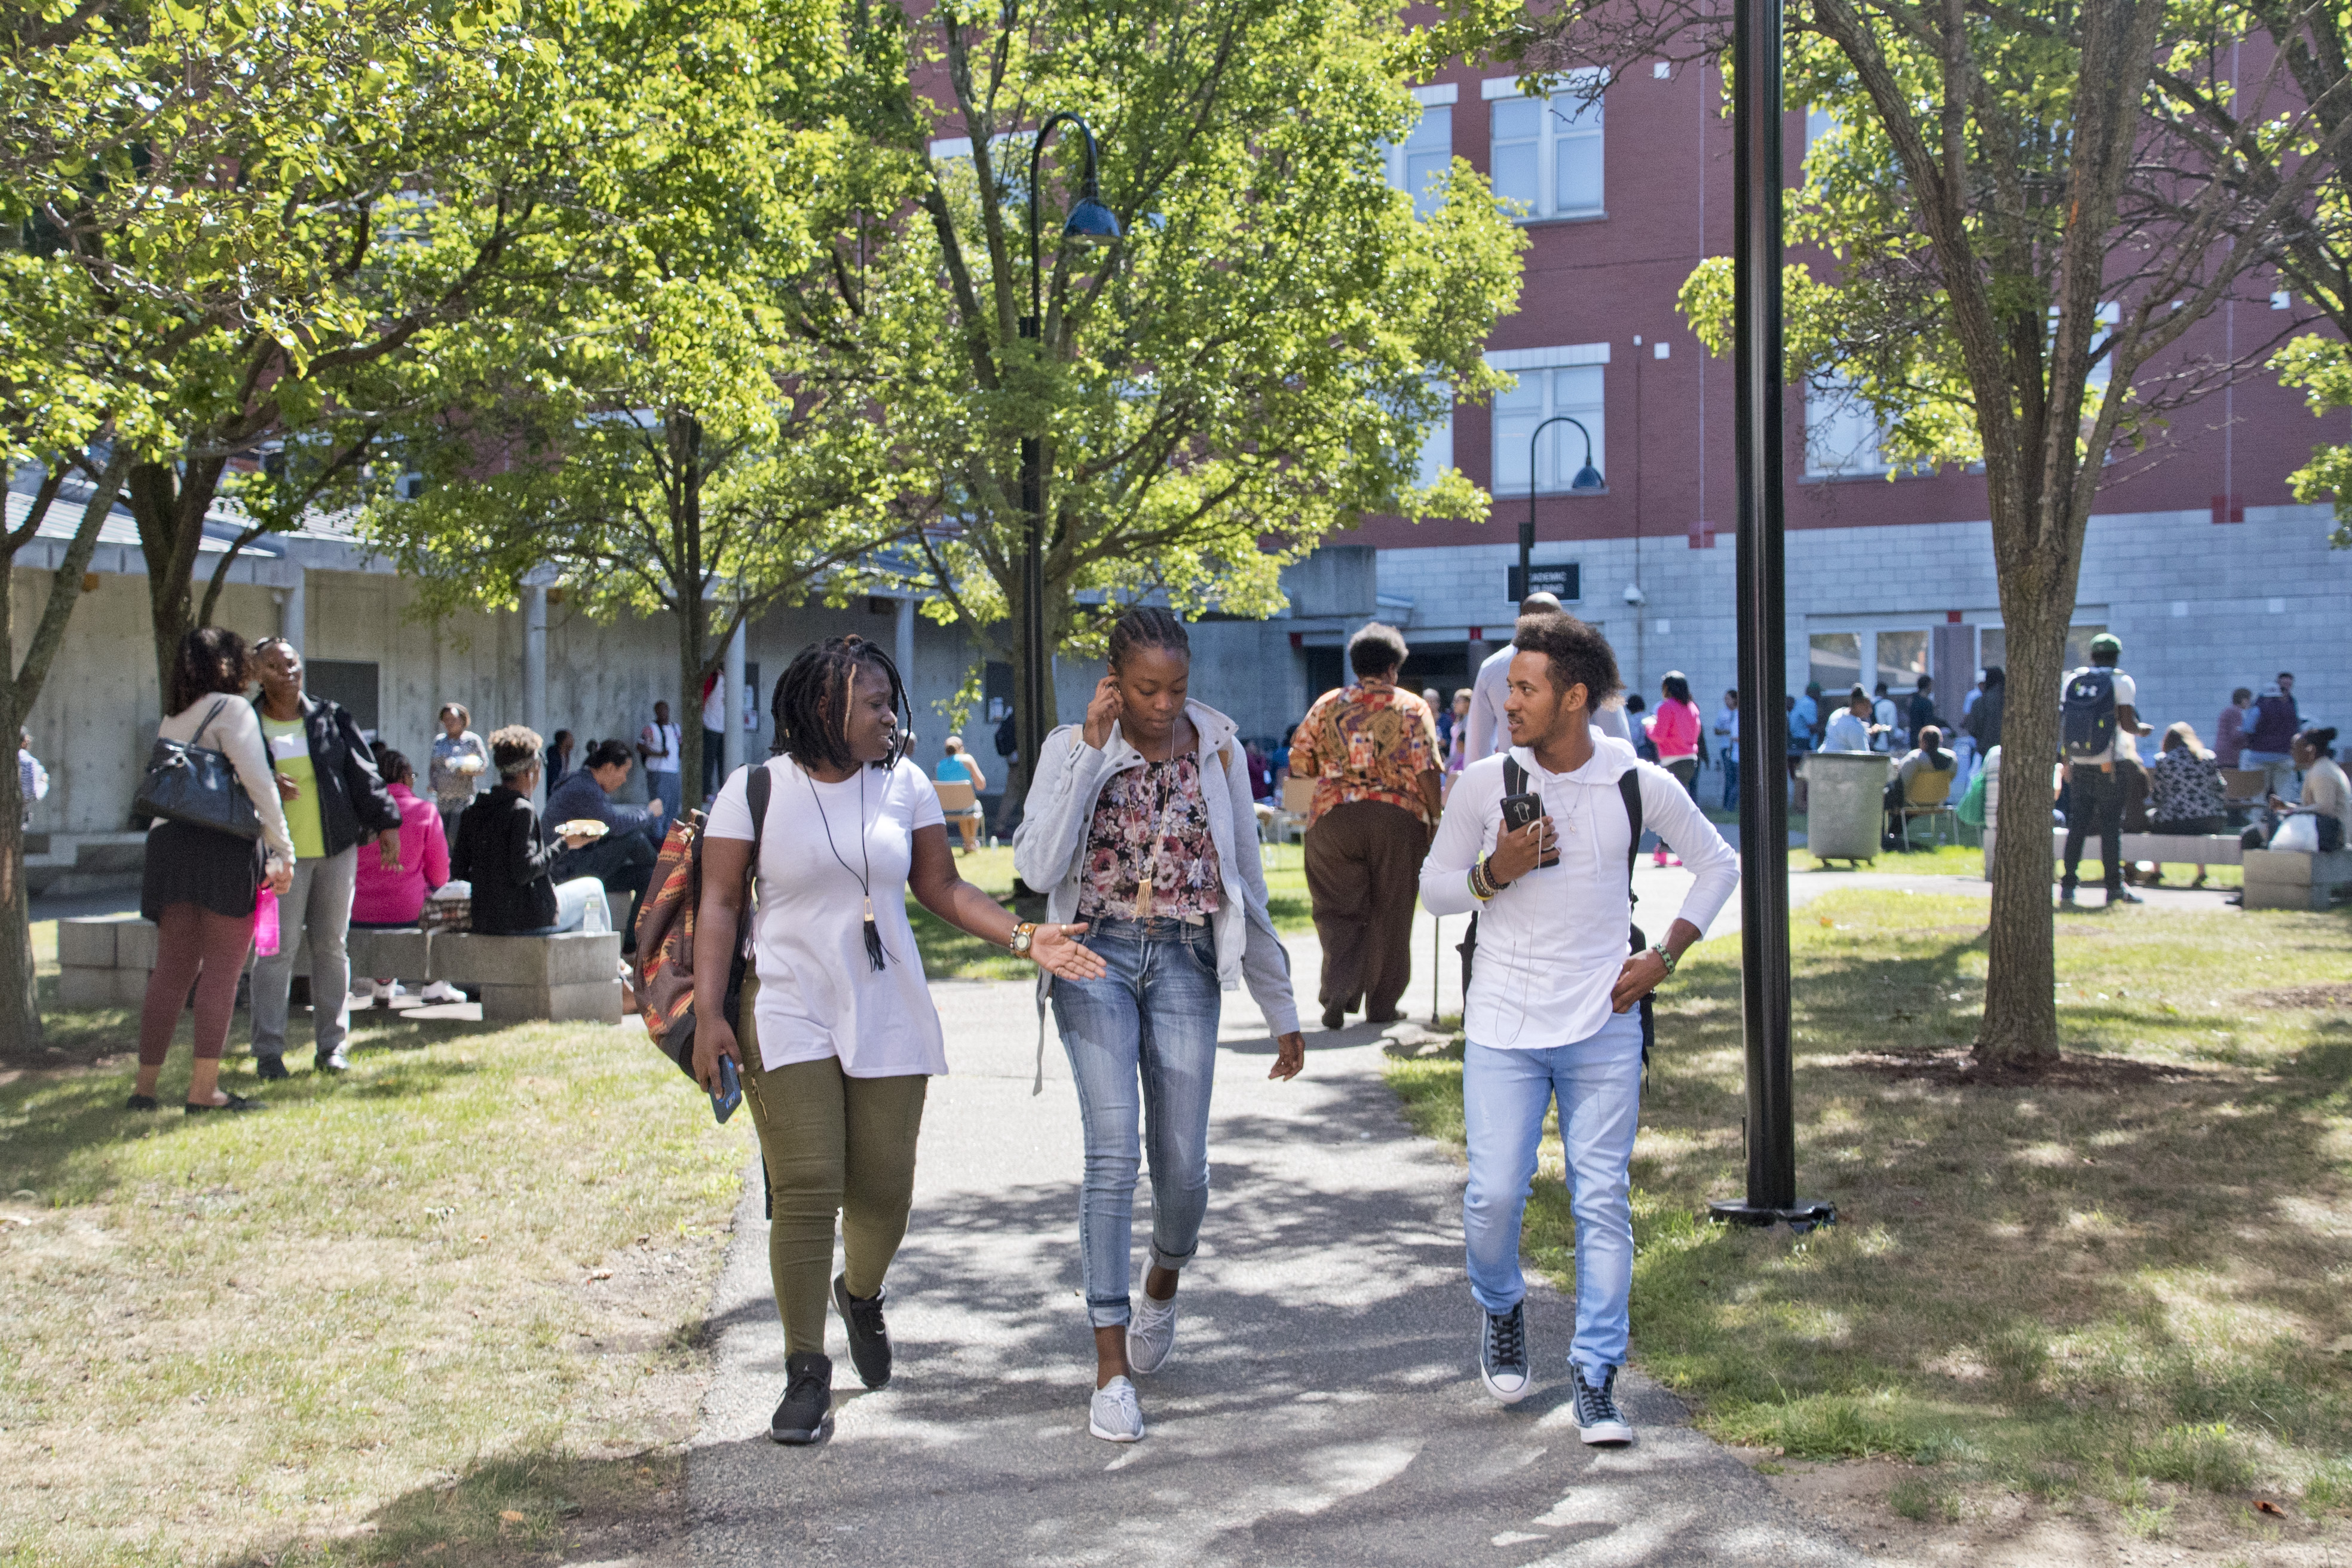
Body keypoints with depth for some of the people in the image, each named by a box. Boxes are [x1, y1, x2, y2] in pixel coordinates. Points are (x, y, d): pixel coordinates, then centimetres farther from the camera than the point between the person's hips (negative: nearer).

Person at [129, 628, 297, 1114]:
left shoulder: (173, 720, 20)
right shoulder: (231, 709, -2)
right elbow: (257, 781, -12)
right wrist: (283, 851, -11)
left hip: (169, 844, 7)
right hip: (224, 848, -7)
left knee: (171, 970, 11)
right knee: (222, 971, -3)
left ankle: (145, 1084, 13)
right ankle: (204, 1089, -5)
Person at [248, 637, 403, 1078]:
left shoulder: (331, 718, 8)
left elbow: (364, 773, 9)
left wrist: (385, 823, 4)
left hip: (336, 847, 2)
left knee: (331, 945, 7)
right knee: (276, 948, -6)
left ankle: (331, 1045, 15)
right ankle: (268, 1051, 1)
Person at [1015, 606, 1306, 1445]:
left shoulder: (1218, 749, 4)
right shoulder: (1072, 747, -2)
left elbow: (1246, 880, 10)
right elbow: (1038, 867, -16)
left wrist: (1280, 1007, 11)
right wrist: (1092, 749, -18)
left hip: (1185, 962, 2)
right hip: (1097, 956, -2)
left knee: (1182, 1165, 0)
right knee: (1114, 1151, -13)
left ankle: (1162, 1285, 35)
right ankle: (1112, 1368, -4)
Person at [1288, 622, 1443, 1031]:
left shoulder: (1327, 705, 9)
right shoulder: (1412, 708, 3)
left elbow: (1298, 763, 9)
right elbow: (1426, 771, -6)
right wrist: (1437, 819, 3)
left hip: (1333, 816, 1)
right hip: (1398, 818, -1)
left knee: (1338, 910, 7)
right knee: (1389, 913, 9)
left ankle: (1338, 993, -12)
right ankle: (1381, 1004, 14)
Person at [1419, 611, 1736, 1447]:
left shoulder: (1640, 785, -4)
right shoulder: (1484, 783, -3)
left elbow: (1718, 864, 11)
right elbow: (1434, 887, 7)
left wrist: (1664, 956, 2)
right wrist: (1495, 872, -13)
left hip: (1604, 1028, 0)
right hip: (1503, 1025, 0)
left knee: (1603, 1200, 1)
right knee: (1494, 1194, -2)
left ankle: (1596, 1377, 13)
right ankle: (1501, 1307, 30)